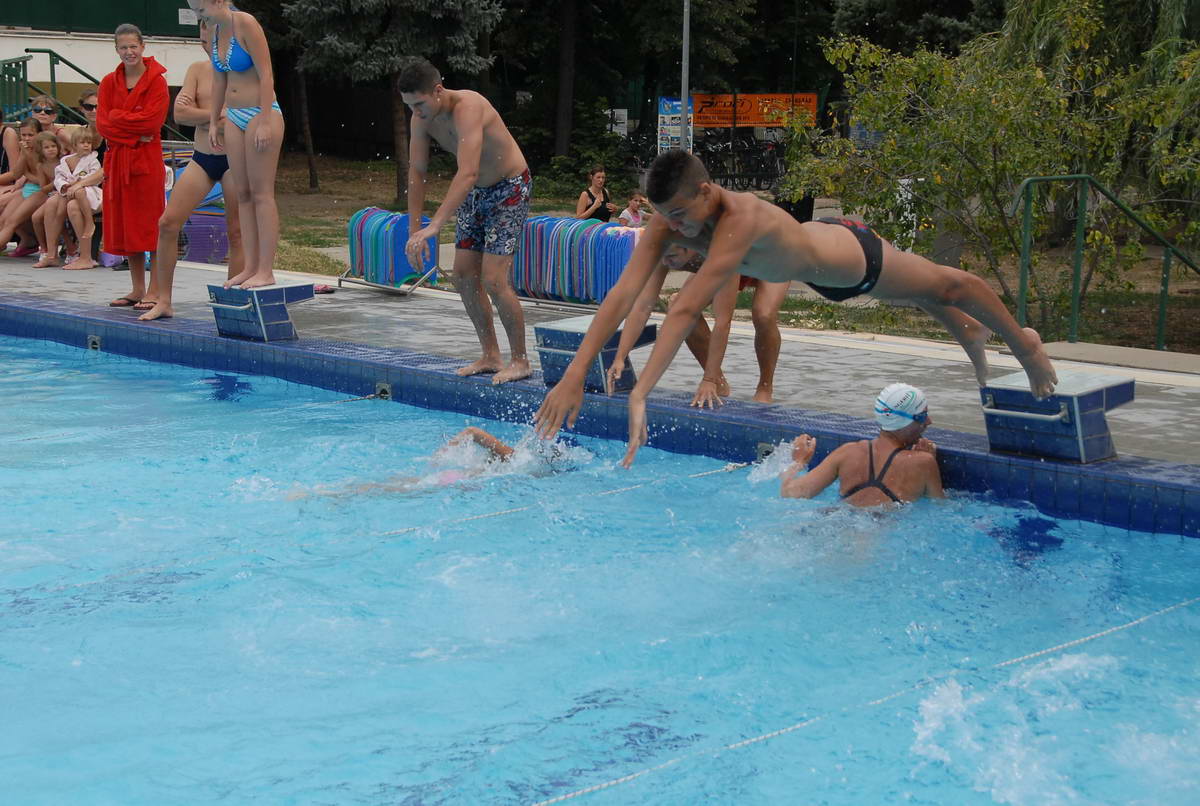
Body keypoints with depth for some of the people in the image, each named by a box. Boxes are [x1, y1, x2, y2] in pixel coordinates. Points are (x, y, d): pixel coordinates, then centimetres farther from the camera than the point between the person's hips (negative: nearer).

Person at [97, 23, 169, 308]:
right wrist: (134, 134, -10)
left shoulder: (156, 81, -4)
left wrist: (117, 116, -7)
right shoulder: (109, 82, 10)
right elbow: (102, 123, 2)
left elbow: (152, 121, -15)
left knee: (149, 223, -5)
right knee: (124, 223, 8)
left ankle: (155, 291, -2)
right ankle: (137, 290, 16)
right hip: (117, 158, 6)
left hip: (147, 159, -5)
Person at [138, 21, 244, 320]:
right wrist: (218, 114, -12)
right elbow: (180, 113, -1)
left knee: (236, 232, 0)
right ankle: (164, 301, 5)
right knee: (168, 223, -4)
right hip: (202, 158, 4)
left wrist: (199, 112, -12)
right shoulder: (198, 69, 8)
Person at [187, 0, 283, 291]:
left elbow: (266, 74, -17)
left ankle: (266, 271, -5)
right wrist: (213, 121, 15)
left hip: (261, 114, -8)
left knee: (261, 193, -6)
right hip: (234, 117, 8)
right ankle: (249, 267, 9)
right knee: (242, 193, 6)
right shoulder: (214, 30, 9)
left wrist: (265, 123, -20)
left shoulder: (245, 24, -14)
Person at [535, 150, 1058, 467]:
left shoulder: (741, 218, -50)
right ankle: (970, 333, 65)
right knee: (918, 293, 36)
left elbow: (686, 309, -57)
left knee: (948, 286, 21)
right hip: (813, 245, 8)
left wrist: (640, 395, -63)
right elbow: (622, 295, -37)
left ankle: (1023, 344, 46)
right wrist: (574, 375, -47)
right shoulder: (669, 221, -30)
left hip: (849, 256, -8)